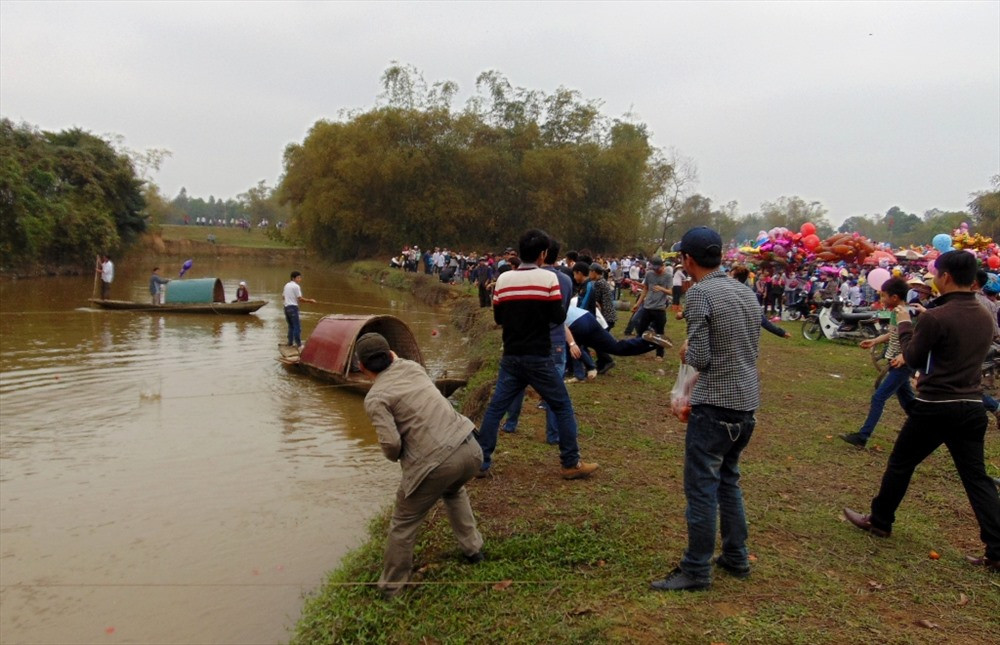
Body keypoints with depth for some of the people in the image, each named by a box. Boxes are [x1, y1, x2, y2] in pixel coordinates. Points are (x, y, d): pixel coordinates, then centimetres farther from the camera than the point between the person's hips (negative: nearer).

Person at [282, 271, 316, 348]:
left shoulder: (287, 285, 12)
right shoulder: (296, 286, -12)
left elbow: (283, 296, 19)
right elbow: (300, 299, -16)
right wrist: (310, 300, -8)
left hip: (286, 307, 8)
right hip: (293, 307, -8)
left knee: (291, 326, 16)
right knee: (297, 326, -5)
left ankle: (290, 343, 18)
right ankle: (298, 344, -6)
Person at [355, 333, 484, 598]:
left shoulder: (375, 398, -4)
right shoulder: (412, 366, 12)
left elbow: (391, 443, -12)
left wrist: (394, 456, 8)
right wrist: (394, 358, 38)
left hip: (436, 464, -6)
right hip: (469, 449, 7)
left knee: (403, 526, 15)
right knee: (454, 490, 40)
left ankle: (390, 589, 28)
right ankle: (472, 548, 45)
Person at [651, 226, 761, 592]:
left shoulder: (699, 293, -14)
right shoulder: (746, 293, 10)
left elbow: (700, 358, -18)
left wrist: (686, 353, 4)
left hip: (716, 404, -8)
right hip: (747, 401, 9)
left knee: (701, 487, 0)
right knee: (728, 480, 21)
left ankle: (696, 571, 9)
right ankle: (736, 558, 30)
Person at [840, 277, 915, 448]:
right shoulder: (894, 312, 5)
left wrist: (905, 355, -36)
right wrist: (874, 341, 16)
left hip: (903, 365, -10)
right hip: (896, 363, 10)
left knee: (878, 398, -8)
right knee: (907, 401, 19)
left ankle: (862, 437, -5)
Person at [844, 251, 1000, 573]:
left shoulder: (936, 317, -17)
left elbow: (913, 357, -6)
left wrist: (905, 324, 8)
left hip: (935, 407, -6)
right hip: (972, 407, 6)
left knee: (900, 464, 12)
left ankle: (879, 521, 27)